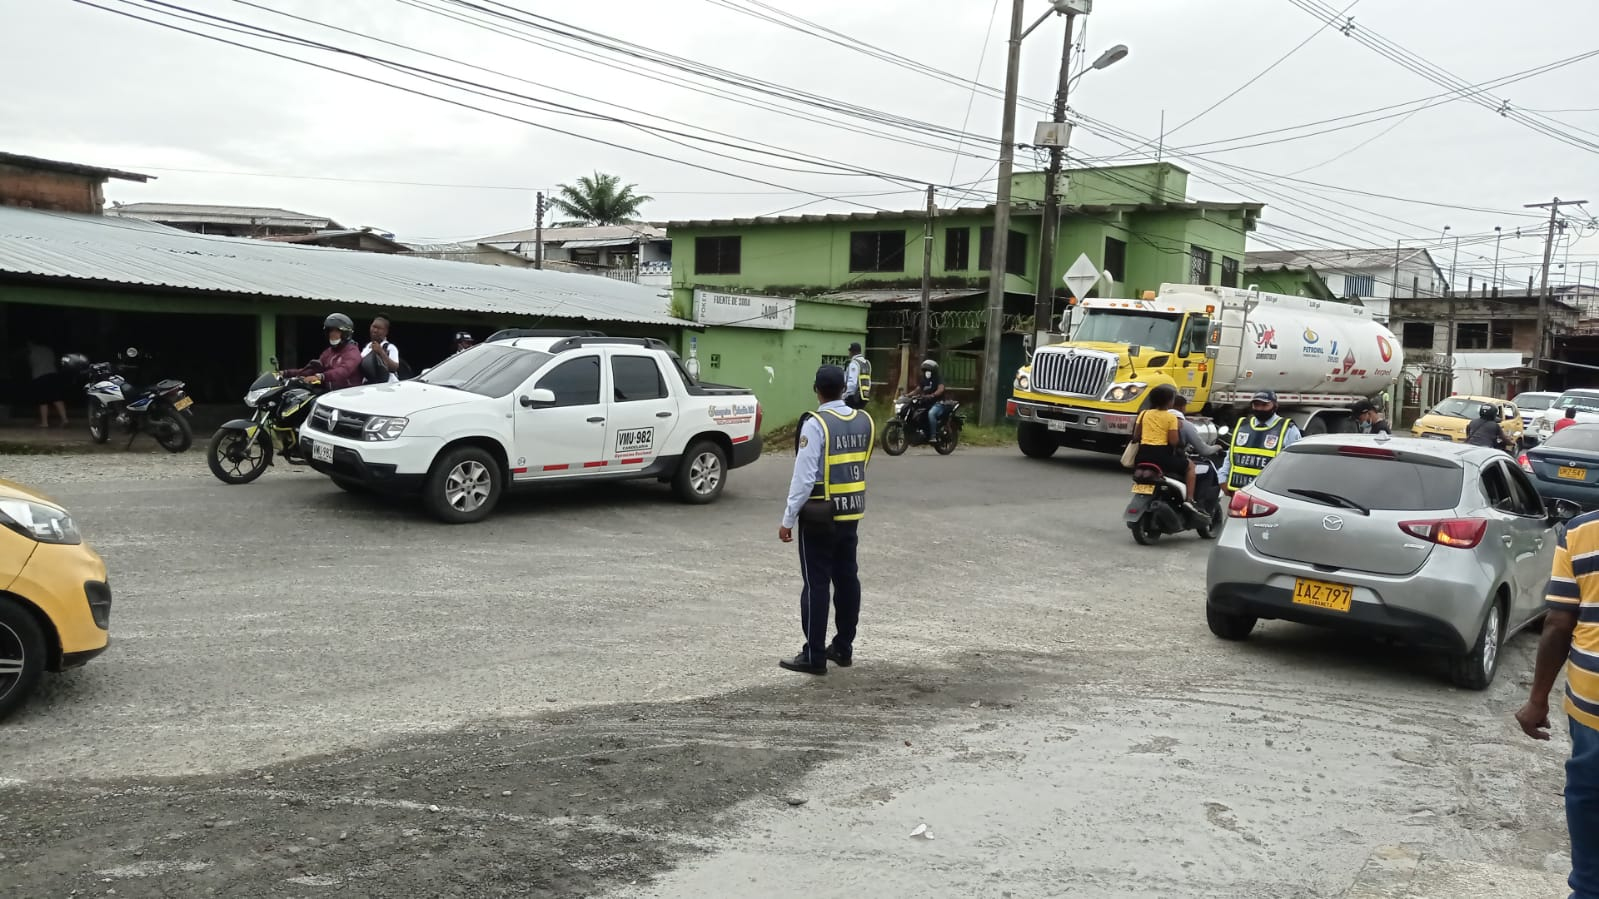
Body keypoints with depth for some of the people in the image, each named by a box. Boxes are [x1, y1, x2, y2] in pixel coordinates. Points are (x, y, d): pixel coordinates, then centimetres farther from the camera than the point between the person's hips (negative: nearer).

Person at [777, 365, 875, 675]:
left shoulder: (815, 424, -17)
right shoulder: (865, 421, 4)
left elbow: (804, 476, -19)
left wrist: (788, 519, -13)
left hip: (820, 515, -7)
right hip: (851, 513, 7)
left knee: (816, 583, -1)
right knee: (847, 578, 13)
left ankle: (814, 655, 3)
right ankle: (843, 647, 24)